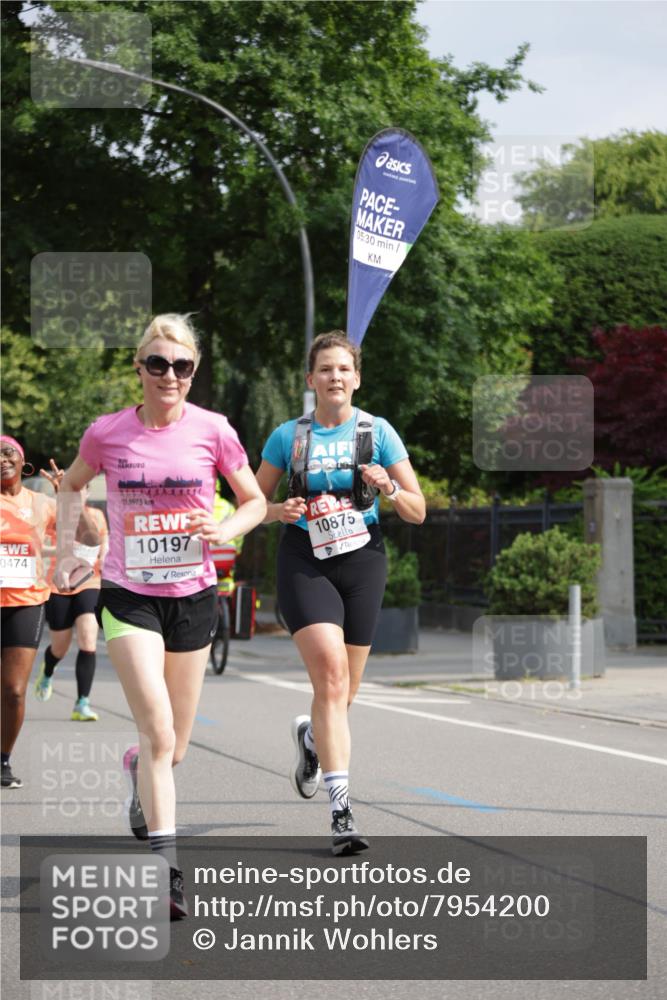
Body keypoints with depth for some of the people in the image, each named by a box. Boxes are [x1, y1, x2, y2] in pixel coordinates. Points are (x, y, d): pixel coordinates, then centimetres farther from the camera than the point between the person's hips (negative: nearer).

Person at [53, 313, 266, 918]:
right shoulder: (108, 434, -5)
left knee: (174, 746, 12)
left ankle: (139, 771, 48)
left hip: (193, 595, 2)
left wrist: (224, 531, -12)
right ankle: (165, 866, -15)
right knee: (158, 732, -17)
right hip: (129, 594, -2)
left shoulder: (212, 431, -5)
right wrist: (66, 549, 5)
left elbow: (255, 501, 7)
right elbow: (72, 486, 16)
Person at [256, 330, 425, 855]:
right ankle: (341, 810, -21)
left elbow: (418, 512, 3)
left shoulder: (377, 431, 2)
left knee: (344, 692, 9)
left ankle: (311, 736, 47)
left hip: (362, 560, 2)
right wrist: (280, 510, -10)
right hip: (305, 560, -2)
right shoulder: (288, 436, 3)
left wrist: (389, 487, -17)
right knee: (330, 671, -20)